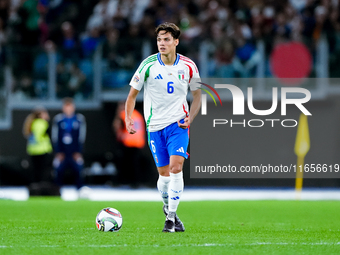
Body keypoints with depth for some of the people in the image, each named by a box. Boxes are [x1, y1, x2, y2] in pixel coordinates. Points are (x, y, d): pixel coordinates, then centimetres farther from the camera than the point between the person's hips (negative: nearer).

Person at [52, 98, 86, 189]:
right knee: (59, 172, -3)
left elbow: (82, 137, 4)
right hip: (62, 152, 0)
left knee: (78, 171, -5)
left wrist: (79, 152, -3)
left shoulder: (80, 119, 3)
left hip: (75, 153, 0)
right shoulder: (58, 119, 3)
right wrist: (58, 152, -2)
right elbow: (55, 137, 4)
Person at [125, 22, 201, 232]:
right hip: (155, 126, 1)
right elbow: (132, 94, 3)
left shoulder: (188, 66, -3)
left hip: (178, 124, -1)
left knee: (176, 167, -18)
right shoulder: (148, 65, -6)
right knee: (164, 173, 3)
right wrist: (128, 119, -11)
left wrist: (190, 117, -4)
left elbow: (197, 95, 11)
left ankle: (171, 217, -10)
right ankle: (167, 205, 33)